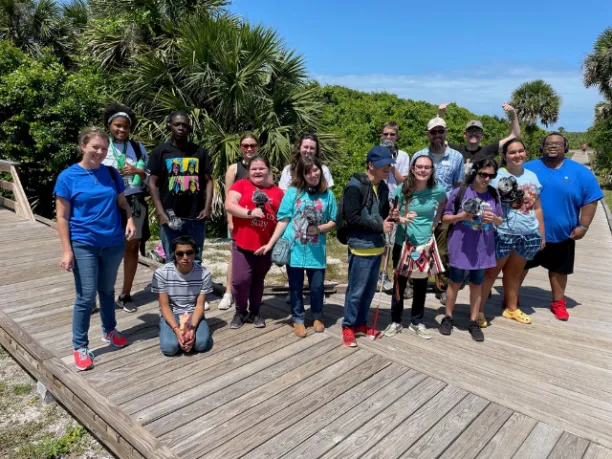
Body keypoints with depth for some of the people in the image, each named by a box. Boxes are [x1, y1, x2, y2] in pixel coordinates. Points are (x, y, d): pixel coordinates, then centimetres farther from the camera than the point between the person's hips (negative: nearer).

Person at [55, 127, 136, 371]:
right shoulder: (68, 176, -8)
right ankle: (80, 347, 15)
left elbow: (123, 203, 12)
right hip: (84, 245, -3)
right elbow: (62, 217, -7)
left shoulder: (111, 173, 2)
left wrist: (130, 220, -9)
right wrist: (67, 250, -11)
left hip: (113, 243, 3)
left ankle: (109, 331, 37)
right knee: (86, 297, 0)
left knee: (107, 290, 18)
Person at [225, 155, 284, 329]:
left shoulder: (277, 192, 6)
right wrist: (249, 213, -21)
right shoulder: (241, 185, 1)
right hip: (243, 242, -2)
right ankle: (240, 311, 19)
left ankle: (255, 312, 30)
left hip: (266, 244, 2)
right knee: (240, 279, -4)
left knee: (258, 280, 14)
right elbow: (229, 205, -9)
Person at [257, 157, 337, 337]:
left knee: (317, 286, 6)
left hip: (316, 250, 0)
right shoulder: (293, 192, -3)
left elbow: (333, 222, 5)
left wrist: (319, 229, -14)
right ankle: (298, 319, 29)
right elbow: (283, 220, -2)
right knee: (296, 287, 10)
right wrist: (270, 243, -6)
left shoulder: (327, 194, -1)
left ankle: (318, 316, 33)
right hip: (294, 248, 0)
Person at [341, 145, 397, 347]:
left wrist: (390, 217, -4)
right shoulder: (355, 186, -14)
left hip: (377, 247, 7)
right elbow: (352, 218, -19)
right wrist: (379, 226, -18)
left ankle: (360, 323, 31)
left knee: (370, 289, 15)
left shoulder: (383, 187, 8)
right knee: (356, 290, 2)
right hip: (360, 247, -7)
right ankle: (348, 326, 18)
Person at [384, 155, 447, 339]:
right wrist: (403, 219, -25)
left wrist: (434, 223, 4)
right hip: (402, 244, -1)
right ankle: (396, 321, 24)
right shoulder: (401, 190, -12)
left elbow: (443, 205, 15)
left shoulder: (438, 191, -7)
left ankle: (417, 322, 28)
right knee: (400, 283, 9)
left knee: (421, 284, 11)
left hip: (425, 244, 1)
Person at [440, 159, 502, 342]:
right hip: (461, 247, -3)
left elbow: (499, 222, 9)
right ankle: (448, 317, 26)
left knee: (477, 284, 11)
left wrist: (494, 218, -13)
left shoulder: (494, 194, 1)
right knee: (456, 282, 9)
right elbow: (445, 218, -3)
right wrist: (462, 216, -21)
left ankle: (473, 322, 23)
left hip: (483, 248, 3)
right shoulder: (459, 192, -10)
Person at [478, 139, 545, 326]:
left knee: (514, 273, 17)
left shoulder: (532, 176, 10)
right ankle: (479, 310, 10)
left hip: (529, 234, 5)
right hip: (503, 234, -5)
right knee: (491, 272, 1)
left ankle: (512, 308, 31)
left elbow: (537, 208, 15)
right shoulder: (497, 176, -5)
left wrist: (542, 234, 14)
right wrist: (503, 196, -25)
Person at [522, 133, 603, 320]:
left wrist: (583, 226, -7)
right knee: (520, 266, 11)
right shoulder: (528, 169, -3)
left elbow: (591, 200, -1)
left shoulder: (580, 172, -3)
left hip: (562, 234, 1)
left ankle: (558, 302, 31)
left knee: (558, 269, 15)